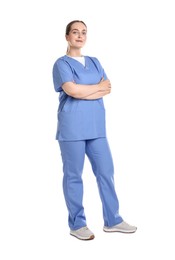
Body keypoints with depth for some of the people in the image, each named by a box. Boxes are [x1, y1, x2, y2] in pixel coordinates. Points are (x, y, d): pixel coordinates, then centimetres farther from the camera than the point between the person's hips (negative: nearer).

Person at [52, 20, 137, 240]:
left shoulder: (94, 62, 18)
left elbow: (108, 89, 7)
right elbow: (72, 90, -16)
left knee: (106, 171, 7)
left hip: (95, 126, 6)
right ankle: (77, 224, 14)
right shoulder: (61, 63, 0)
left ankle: (112, 220, 18)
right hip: (72, 127, -5)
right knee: (73, 175, 2)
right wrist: (98, 87, -3)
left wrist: (83, 92, -8)